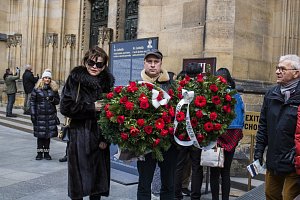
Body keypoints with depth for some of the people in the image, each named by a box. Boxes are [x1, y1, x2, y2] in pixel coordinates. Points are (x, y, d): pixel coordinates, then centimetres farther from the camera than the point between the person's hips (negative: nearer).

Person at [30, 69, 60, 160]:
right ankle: (39, 153, 11)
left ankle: (46, 153, 15)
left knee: (48, 134, 5)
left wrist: (53, 99, -11)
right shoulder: (37, 89, 1)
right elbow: (32, 101, 0)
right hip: (40, 115, -2)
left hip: (51, 115, 2)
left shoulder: (54, 89, 8)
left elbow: (58, 101, 12)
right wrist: (33, 114, -6)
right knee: (40, 134, 1)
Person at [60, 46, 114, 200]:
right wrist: (91, 107, -10)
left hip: (99, 136, 2)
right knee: (78, 180, 4)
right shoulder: (75, 79, -1)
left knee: (98, 176, 9)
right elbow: (65, 107, -8)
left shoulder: (108, 82, 4)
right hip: (79, 135, -2)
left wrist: (106, 138, -8)